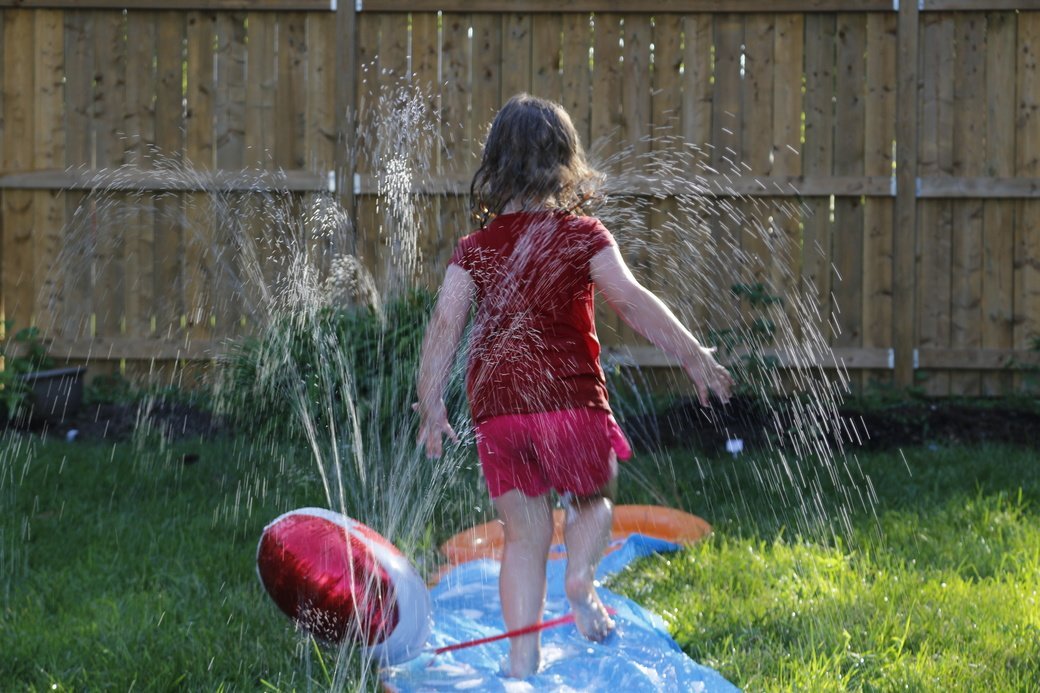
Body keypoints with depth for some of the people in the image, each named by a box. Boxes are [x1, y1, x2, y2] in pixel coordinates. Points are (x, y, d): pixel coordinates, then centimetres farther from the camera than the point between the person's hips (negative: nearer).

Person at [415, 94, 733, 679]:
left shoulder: (477, 248, 8)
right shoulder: (582, 235, 0)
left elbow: (445, 326, 1)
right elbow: (632, 301, -10)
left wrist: (431, 406, 3)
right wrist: (694, 356, -8)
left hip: (498, 410, 2)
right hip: (571, 399, -2)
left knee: (524, 537, 10)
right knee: (594, 497, 24)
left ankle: (522, 658, 5)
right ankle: (581, 577, -5)